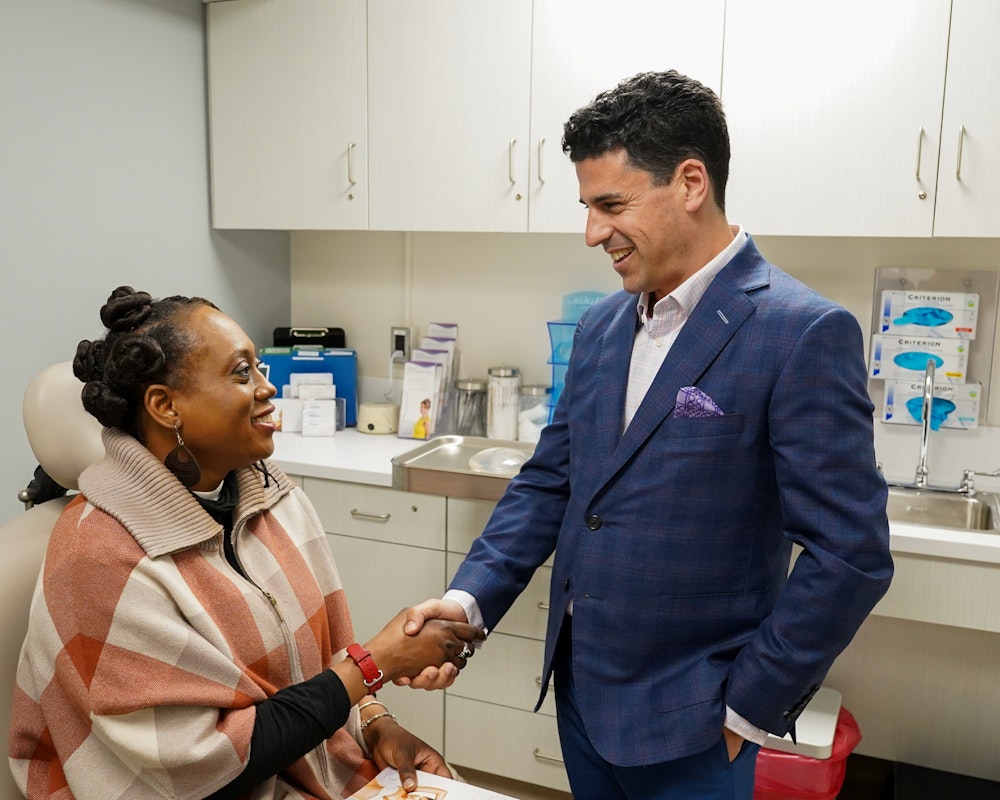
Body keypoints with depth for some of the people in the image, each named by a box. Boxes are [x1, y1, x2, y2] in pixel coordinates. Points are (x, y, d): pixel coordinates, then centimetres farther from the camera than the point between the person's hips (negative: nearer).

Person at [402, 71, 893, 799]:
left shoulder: (804, 334, -16)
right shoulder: (600, 326, 3)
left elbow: (850, 556, -17)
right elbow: (549, 483, 7)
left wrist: (746, 709, -11)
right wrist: (470, 598, -6)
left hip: (688, 724, -6)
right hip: (580, 691, 6)